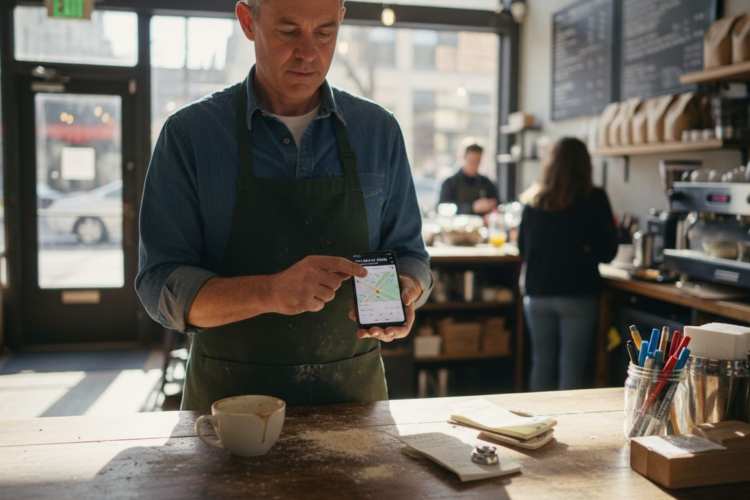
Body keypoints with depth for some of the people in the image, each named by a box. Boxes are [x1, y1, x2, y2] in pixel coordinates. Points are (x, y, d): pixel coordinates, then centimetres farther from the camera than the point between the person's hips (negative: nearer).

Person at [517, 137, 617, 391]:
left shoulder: (535, 199, 3)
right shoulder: (594, 199, -7)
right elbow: (607, 253, -2)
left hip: (537, 294, 4)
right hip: (578, 295, -3)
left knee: (541, 365, 13)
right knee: (572, 371, 2)